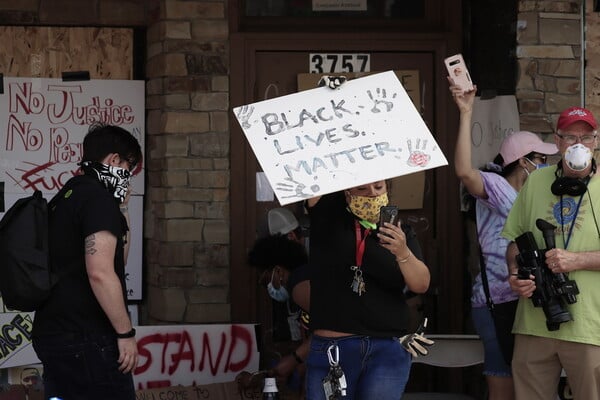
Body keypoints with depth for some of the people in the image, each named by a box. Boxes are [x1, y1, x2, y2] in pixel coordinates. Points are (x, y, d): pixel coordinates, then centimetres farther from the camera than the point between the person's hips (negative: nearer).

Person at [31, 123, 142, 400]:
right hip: (86, 340, -9)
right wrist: (126, 333, -17)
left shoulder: (64, 198, 17)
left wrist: (120, 211, 21)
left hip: (50, 335, 9)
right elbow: (100, 272, -22)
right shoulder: (98, 198, -11)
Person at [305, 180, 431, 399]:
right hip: (331, 348, -1)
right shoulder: (329, 214, 6)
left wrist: (402, 253, -20)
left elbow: (421, 284, -2)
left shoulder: (401, 232, 9)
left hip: (388, 350, 1)